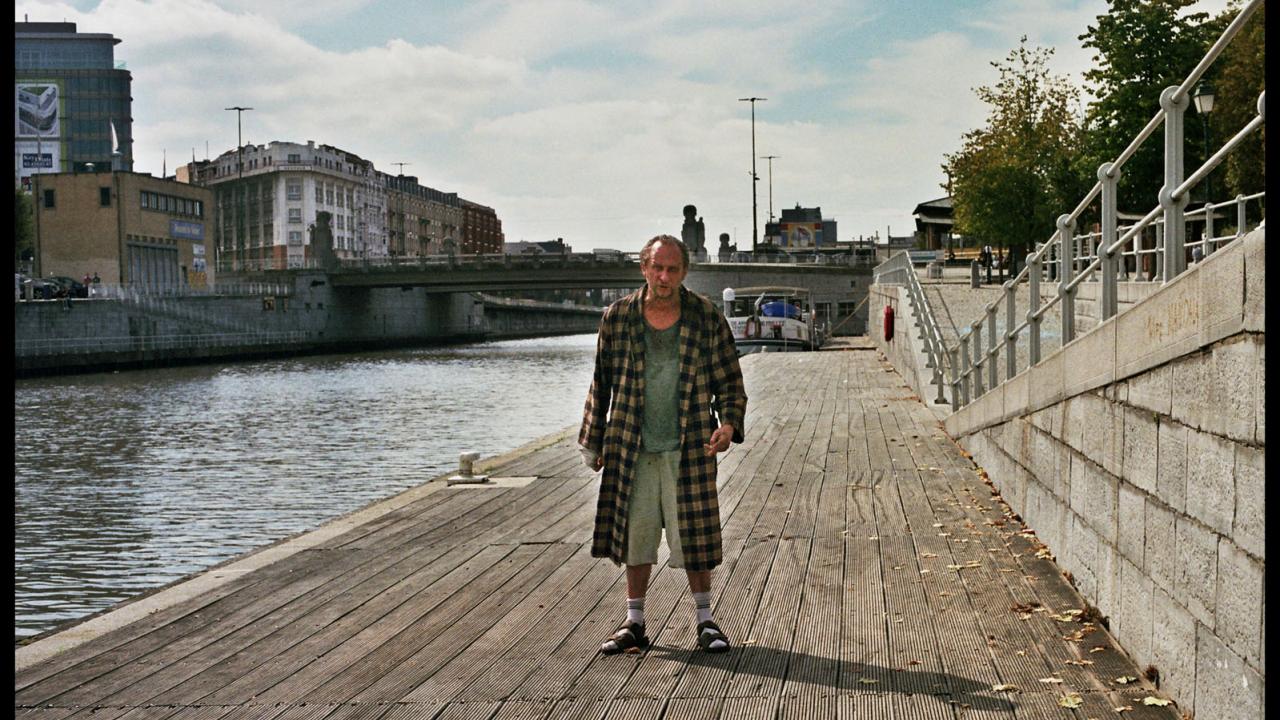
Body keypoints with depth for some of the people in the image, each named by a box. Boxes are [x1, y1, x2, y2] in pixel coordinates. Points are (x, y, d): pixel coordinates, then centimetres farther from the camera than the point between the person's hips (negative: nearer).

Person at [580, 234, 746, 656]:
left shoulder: (707, 320, -2)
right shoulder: (617, 318, 1)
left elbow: (730, 383, 4)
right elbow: (601, 384, 9)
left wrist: (729, 423, -14)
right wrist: (593, 442, 11)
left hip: (688, 450, -1)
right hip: (632, 450, 2)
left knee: (693, 537, 2)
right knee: (634, 536, 7)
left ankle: (705, 621, 18)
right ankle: (635, 623, 20)